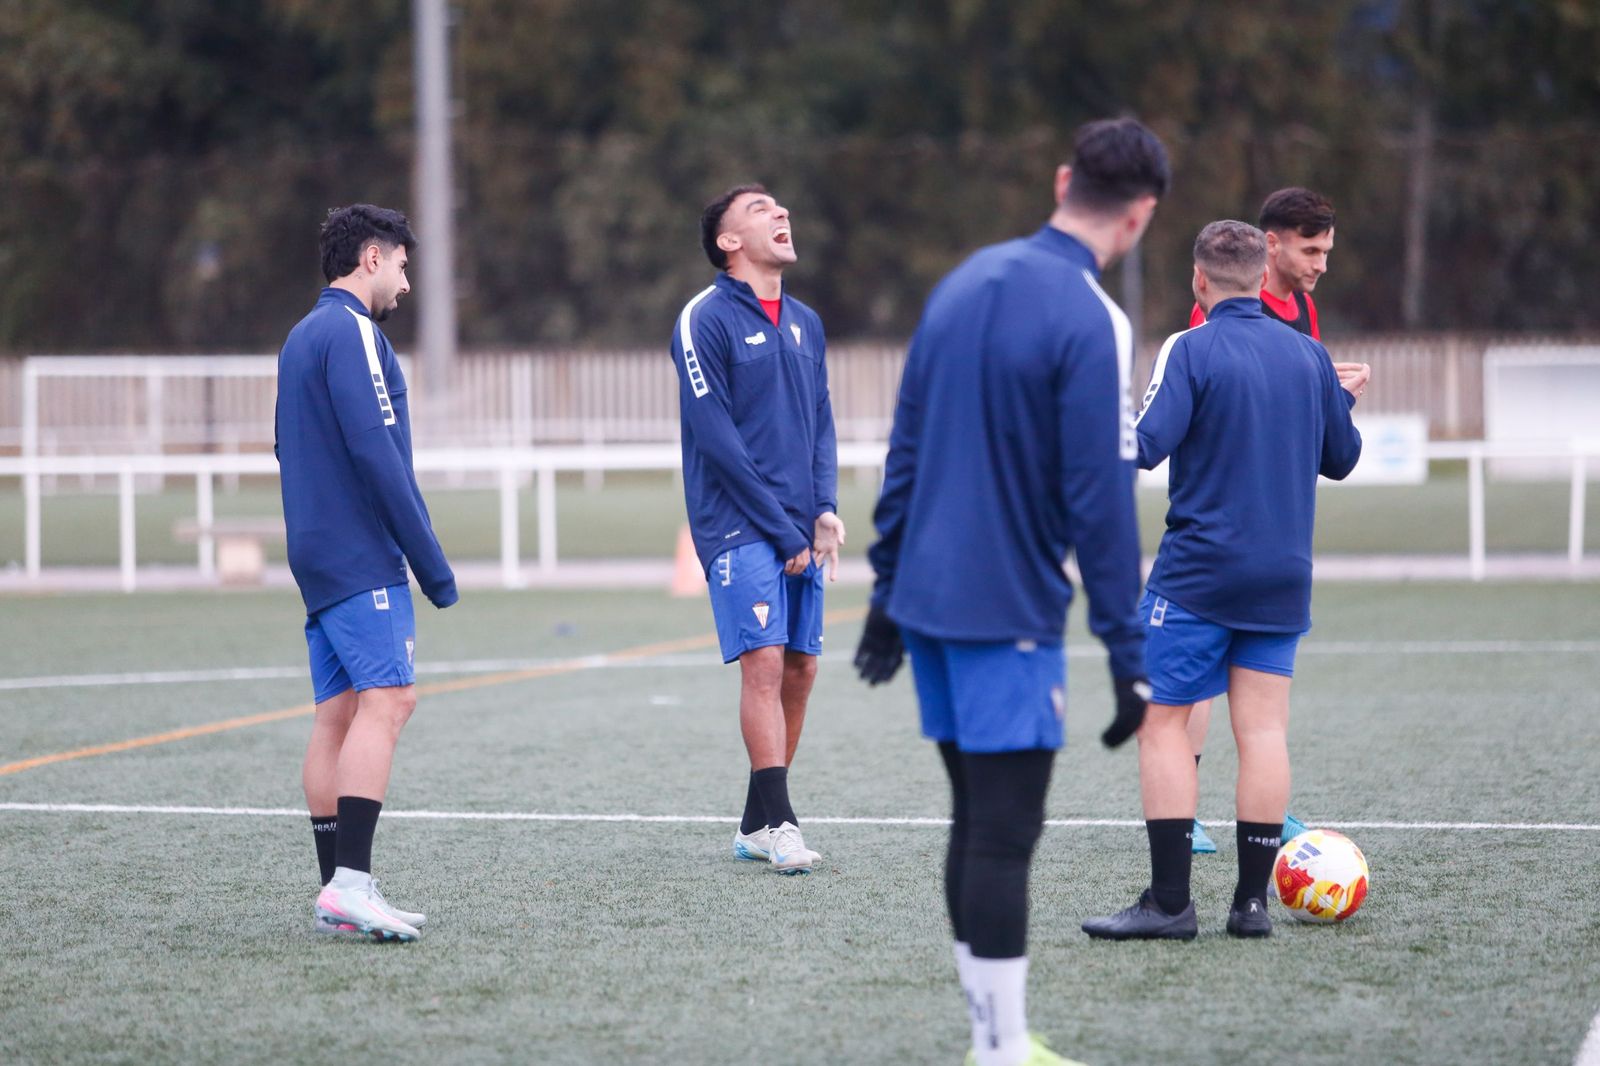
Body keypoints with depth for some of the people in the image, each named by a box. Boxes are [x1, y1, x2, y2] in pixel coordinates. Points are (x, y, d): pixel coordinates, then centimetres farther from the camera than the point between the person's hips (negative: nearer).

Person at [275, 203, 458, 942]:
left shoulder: (302, 336, 20)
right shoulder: (351, 333, -10)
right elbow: (377, 452, -17)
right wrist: (431, 561, -14)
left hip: (317, 554, 10)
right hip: (361, 560, -10)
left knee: (338, 713, 7)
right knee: (386, 700, -15)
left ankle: (336, 891, 5)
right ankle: (350, 882, -25)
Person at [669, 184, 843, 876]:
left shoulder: (805, 323, 16)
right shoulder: (706, 319, -6)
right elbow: (715, 436, -11)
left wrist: (825, 509, -2)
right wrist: (782, 530, -13)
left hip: (801, 532, 7)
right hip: (739, 526, -7)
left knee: (799, 668, 5)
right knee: (764, 662, -14)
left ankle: (758, 825, 13)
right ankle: (777, 824, -13)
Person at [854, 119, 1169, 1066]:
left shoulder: (968, 282, 9)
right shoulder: (1091, 321, -14)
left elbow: (907, 449, 14)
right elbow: (1102, 502, -16)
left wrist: (890, 587, 21)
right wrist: (1130, 657, -13)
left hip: (929, 599, 8)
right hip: (1008, 614, -7)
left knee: (979, 825, 13)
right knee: (1004, 837, -5)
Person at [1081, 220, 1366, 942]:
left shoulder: (1192, 350, -10)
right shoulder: (1309, 355, 7)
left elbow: (1141, 447, -19)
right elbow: (1340, 459, 16)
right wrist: (1344, 399, 33)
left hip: (1197, 571, -5)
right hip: (1284, 576, 5)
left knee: (1162, 722, 0)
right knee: (1264, 728, 5)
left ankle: (1169, 901, -4)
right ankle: (1252, 901, 3)